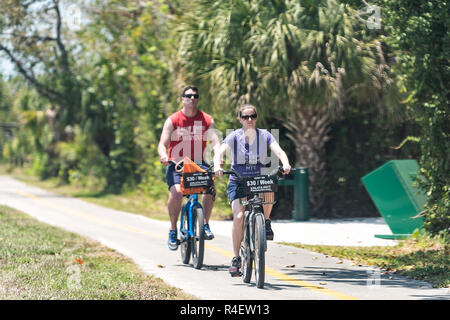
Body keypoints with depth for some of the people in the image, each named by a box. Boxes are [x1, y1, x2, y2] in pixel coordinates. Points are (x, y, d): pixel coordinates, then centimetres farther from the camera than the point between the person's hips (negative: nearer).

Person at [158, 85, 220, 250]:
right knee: (176, 192, -26)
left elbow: (215, 141, -8)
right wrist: (164, 156, -31)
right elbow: (163, 144, -9)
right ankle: (173, 231, -10)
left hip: (198, 164, 1)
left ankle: (205, 225, -12)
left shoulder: (207, 120, 2)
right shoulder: (172, 120, -2)